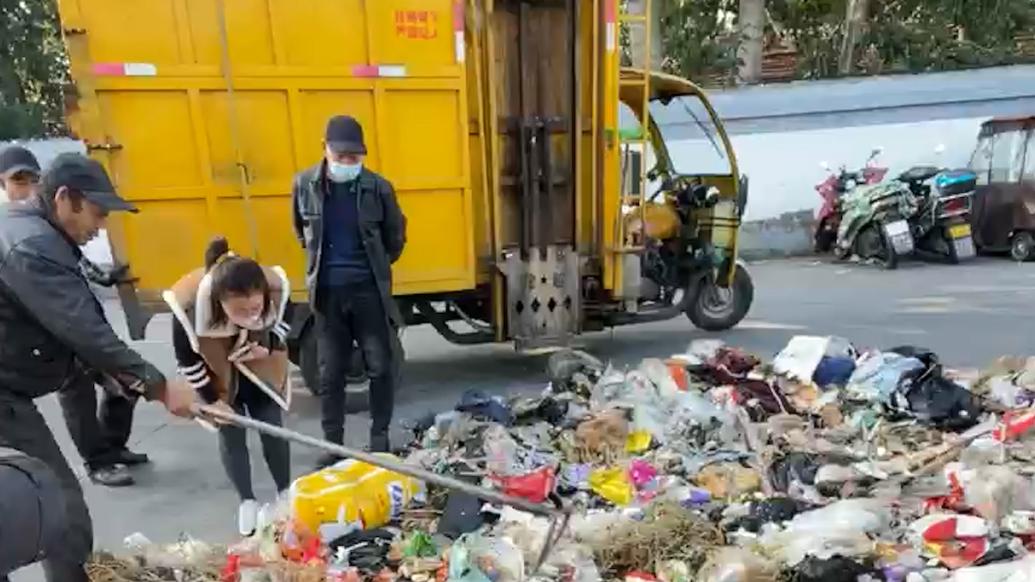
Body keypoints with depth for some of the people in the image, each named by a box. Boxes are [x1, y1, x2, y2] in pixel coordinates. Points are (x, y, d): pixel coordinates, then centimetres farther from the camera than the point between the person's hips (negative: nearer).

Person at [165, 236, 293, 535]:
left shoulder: (276, 287, -35)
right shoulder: (189, 306, -38)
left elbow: (284, 320, -8)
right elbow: (186, 359, -19)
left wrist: (270, 347, -24)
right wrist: (212, 399, -13)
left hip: (261, 367, 1)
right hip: (216, 373, -1)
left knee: (273, 429, 8)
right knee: (231, 435, 5)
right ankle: (247, 502, 27)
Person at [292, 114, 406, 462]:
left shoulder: (378, 187, -8)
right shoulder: (305, 185, -2)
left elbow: (395, 237, 6)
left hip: (369, 289, -1)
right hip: (327, 290, 2)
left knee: (382, 366, 4)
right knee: (330, 372, 9)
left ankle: (380, 439, 22)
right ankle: (333, 444, 22)